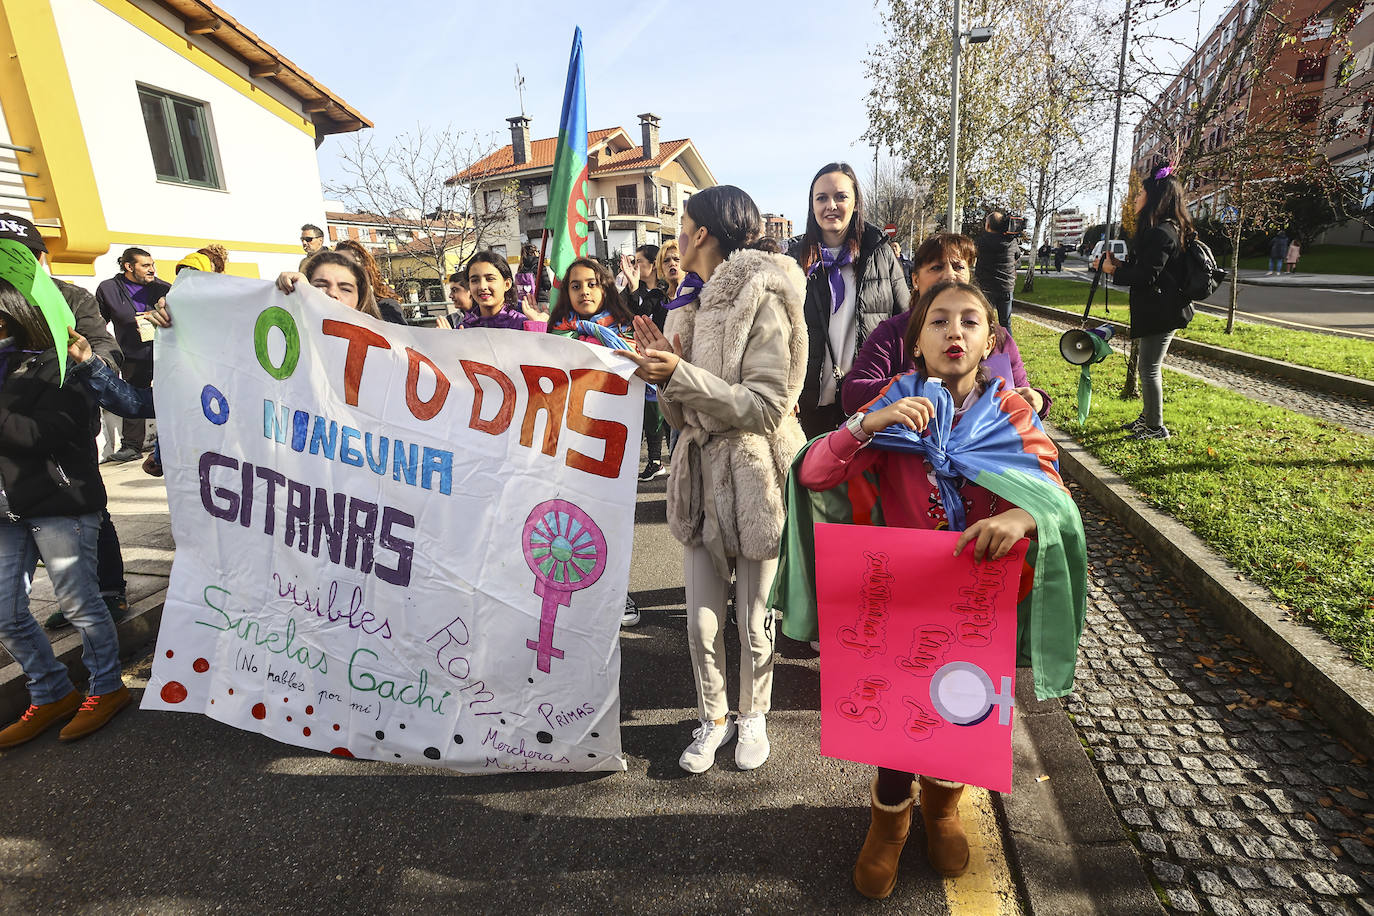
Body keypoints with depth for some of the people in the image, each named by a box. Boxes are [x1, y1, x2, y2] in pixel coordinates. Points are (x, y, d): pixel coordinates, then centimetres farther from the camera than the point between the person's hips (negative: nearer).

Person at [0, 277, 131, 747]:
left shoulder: (59, 367, -9)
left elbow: (42, 434, -18)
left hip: (60, 503, -8)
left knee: (79, 603, 3)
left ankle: (107, 688, 22)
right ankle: (51, 695, 28)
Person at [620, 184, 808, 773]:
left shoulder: (762, 300, -10)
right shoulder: (690, 304, 12)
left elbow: (767, 409, -17)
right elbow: (681, 416, 11)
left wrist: (682, 374, -21)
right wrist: (664, 375, -9)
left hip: (753, 479, -6)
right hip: (701, 474, 6)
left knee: (753, 620, 11)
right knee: (702, 620, 12)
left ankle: (753, 715, 36)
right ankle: (713, 718, 34)